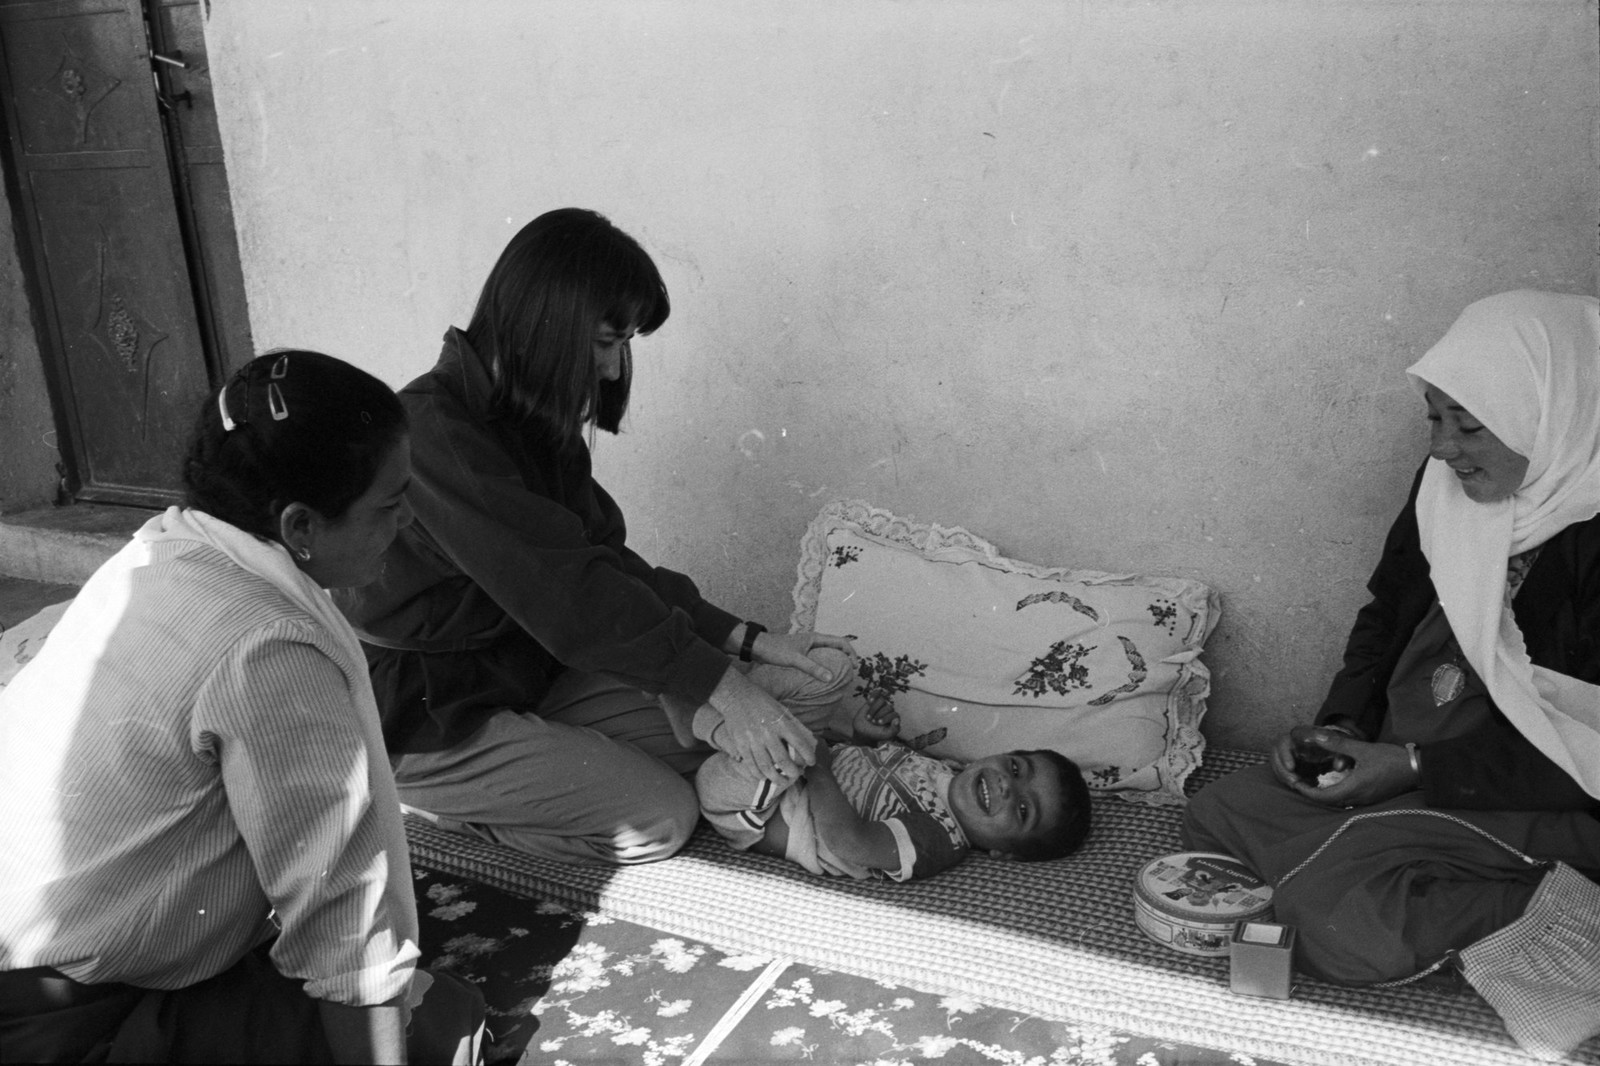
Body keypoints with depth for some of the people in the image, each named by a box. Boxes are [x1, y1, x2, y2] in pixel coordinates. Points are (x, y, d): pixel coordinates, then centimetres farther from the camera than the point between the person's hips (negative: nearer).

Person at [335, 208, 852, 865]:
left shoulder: (536, 425, 4)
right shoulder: (433, 432, -26)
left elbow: (605, 560, 2)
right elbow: (564, 588, -30)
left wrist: (748, 641, -7)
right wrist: (721, 686, -29)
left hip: (522, 674, 9)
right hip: (420, 716, -9)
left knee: (716, 741, 0)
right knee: (662, 817, -13)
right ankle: (428, 801, 1)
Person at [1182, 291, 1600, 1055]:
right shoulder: (1448, 483, 1)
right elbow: (1389, 612, 14)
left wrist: (1416, 767, -21)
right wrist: (1341, 726, -1)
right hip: (1405, 757, 8)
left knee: (1330, 905, -26)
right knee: (1214, 818, -2)